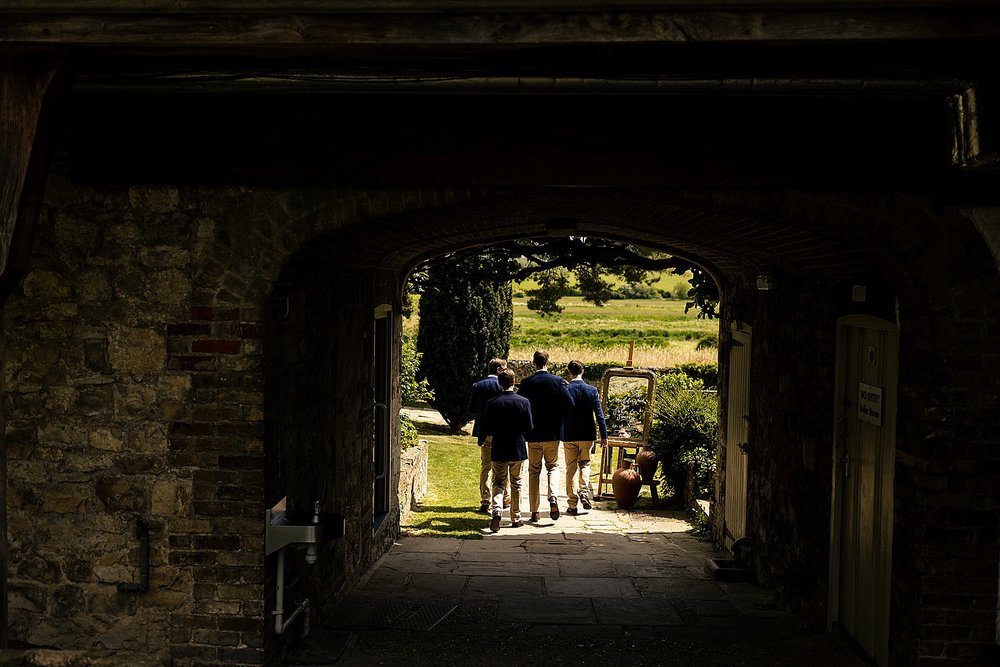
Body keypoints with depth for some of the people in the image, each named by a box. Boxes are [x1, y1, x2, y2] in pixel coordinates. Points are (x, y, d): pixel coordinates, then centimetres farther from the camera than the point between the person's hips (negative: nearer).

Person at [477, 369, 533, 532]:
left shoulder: (492, 403, -7)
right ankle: (516, 518, 19)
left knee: (499, 483, 7)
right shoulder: (523, 402, -8)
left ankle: (497, 510, -18)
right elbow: (529, 427, -5)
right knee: (516, 484, 13)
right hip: (518, 449, 0)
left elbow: (485, 427, -2)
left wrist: (481, 441, 17)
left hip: (498, 451, 0)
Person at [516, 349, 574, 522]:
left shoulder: (526, 383, -7)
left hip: (533, 434, 0)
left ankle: (534, 512, 11)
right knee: (552, 466, 17)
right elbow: (570, 405, -12)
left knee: (534, 471, 10)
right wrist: (557, 416, 6)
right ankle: (553, 497, -10)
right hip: (552, 432, 0)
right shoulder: (558, 381, -8)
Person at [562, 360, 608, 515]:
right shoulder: (592, 390, -5)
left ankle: (572, 505, 6)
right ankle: (584, 493, -2)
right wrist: (604, 435, 2)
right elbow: (599, 415, -4)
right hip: (587, 435, 1)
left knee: (571, 468, 7)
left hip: (569, 436, -1)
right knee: (585, 464, 20)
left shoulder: (564, 391, -8)